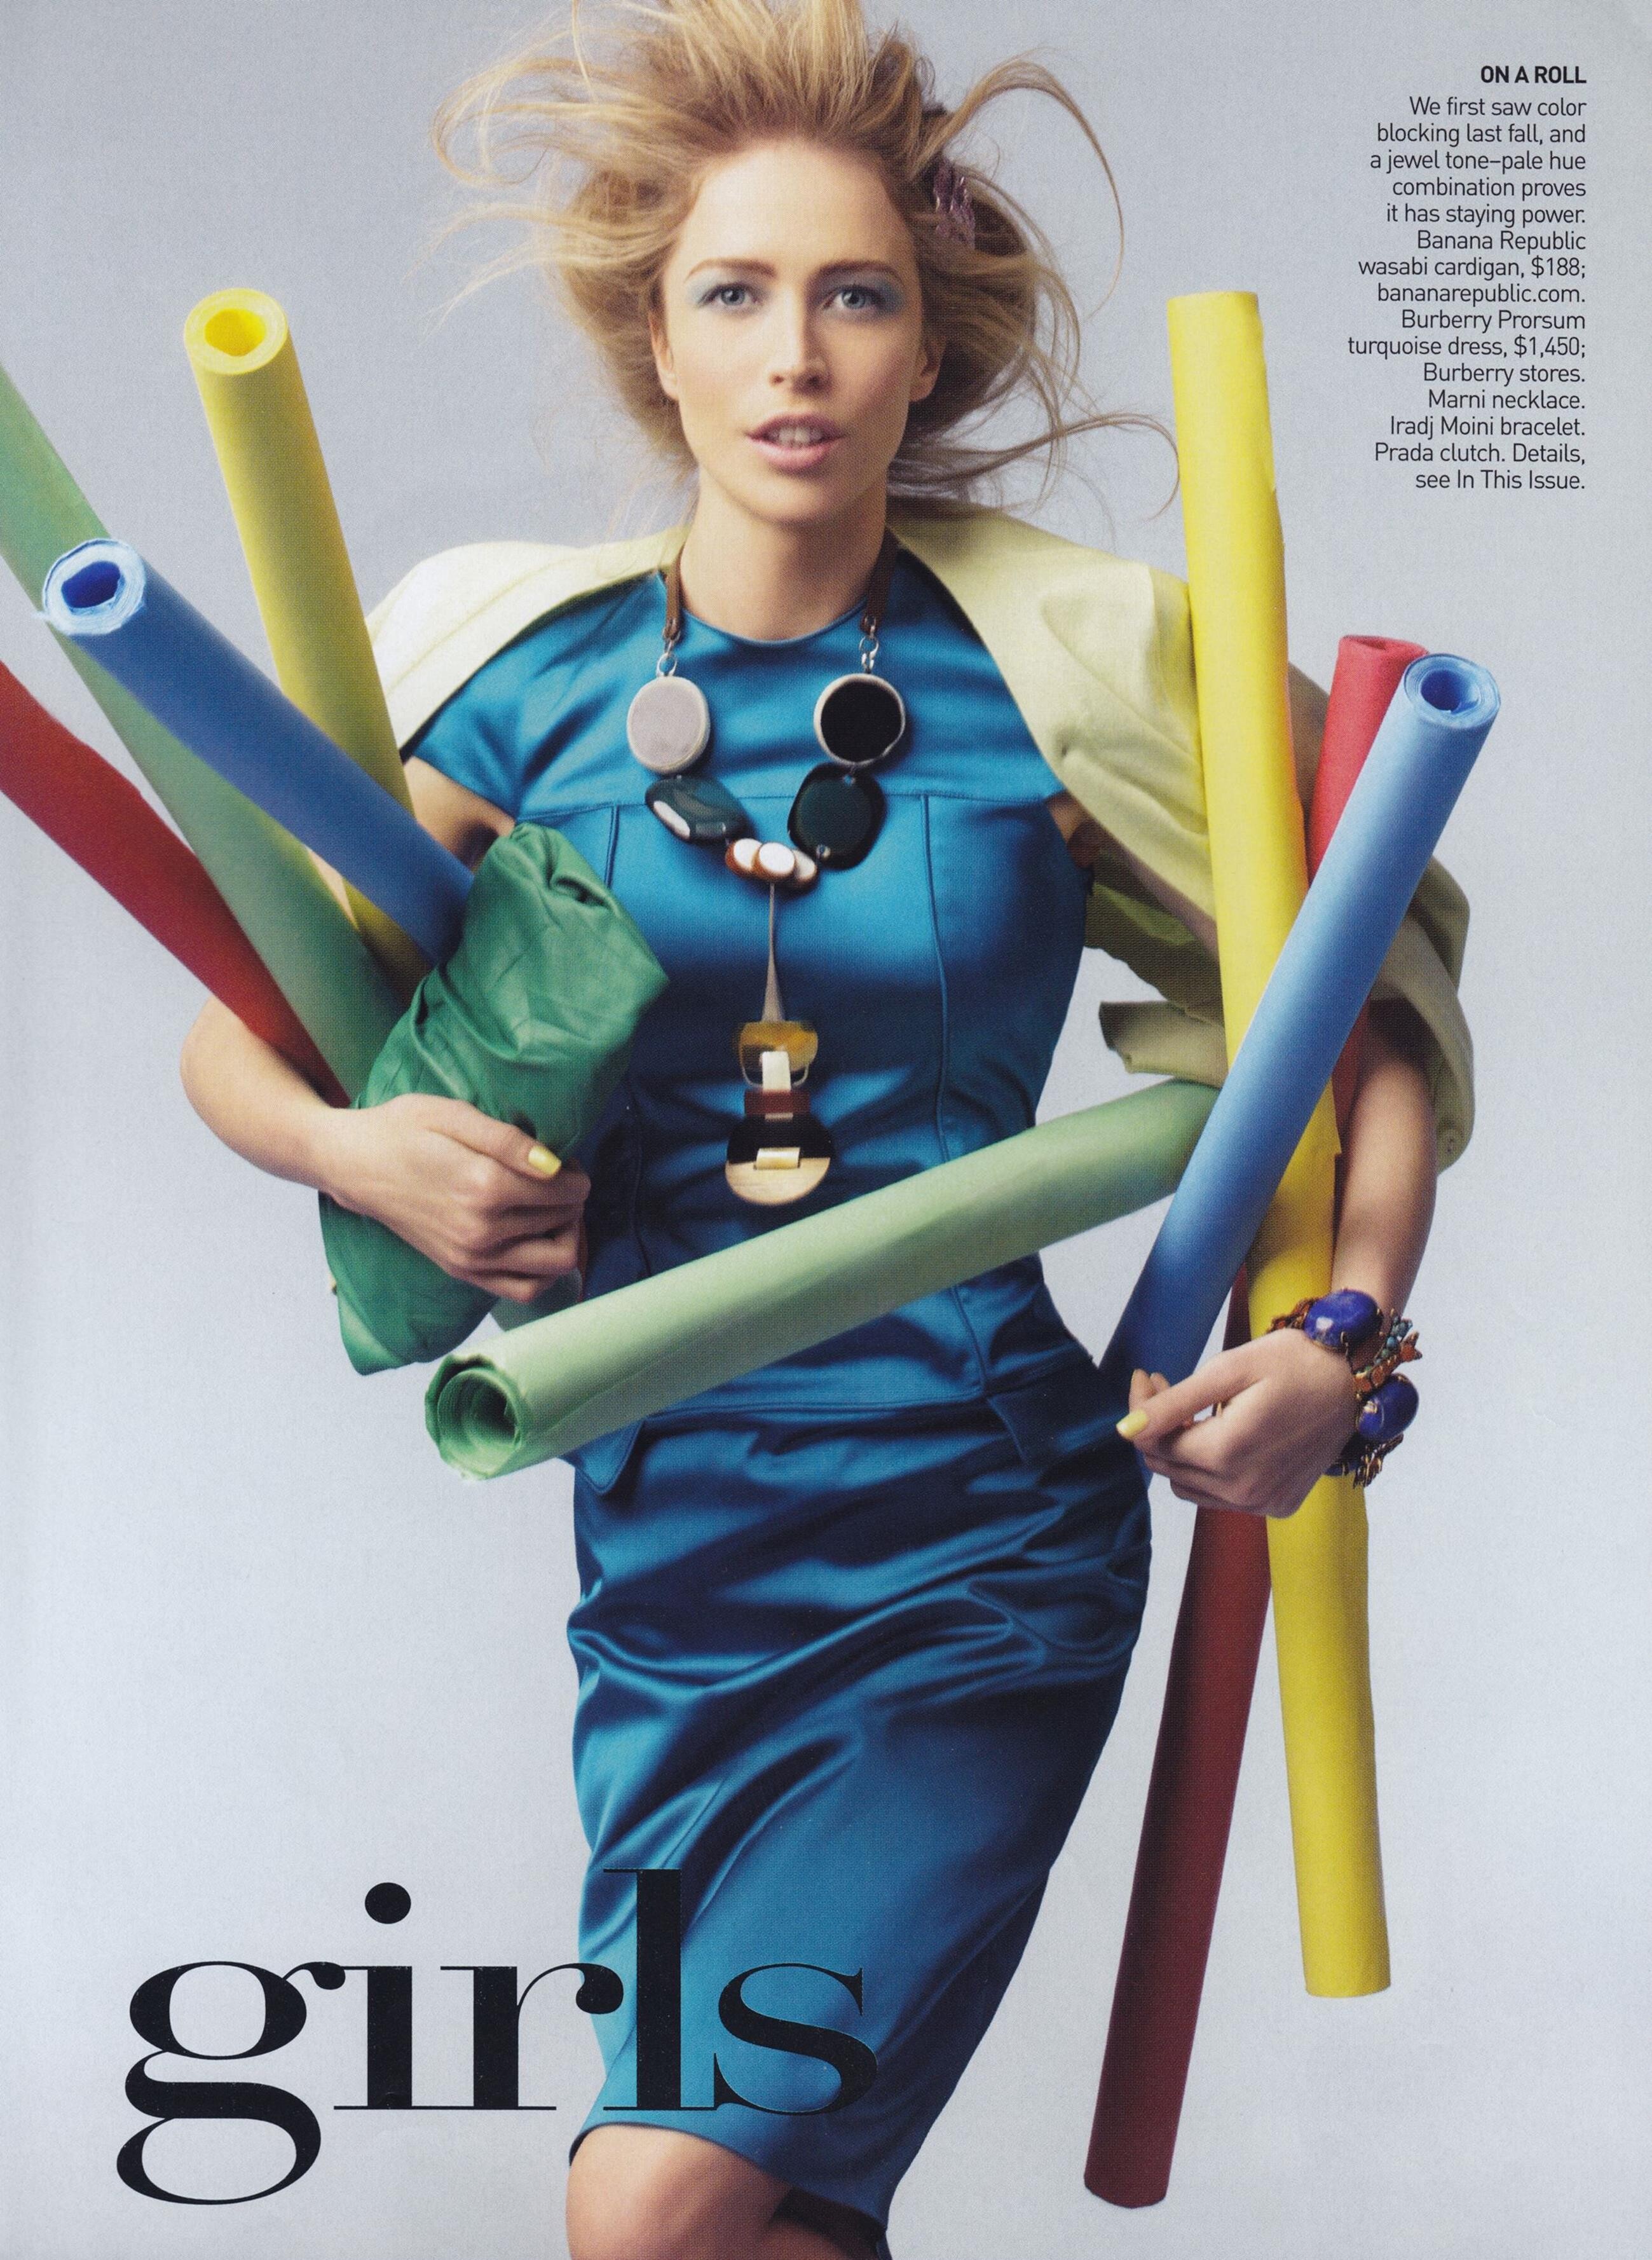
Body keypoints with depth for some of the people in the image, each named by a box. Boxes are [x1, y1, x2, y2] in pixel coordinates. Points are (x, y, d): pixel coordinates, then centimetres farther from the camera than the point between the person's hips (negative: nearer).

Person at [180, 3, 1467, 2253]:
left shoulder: (1061, 666, -5)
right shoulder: (522, 673, -1)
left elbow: (1376, 992, 3)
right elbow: (238, 1033, 7)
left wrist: (1351, 1330, -11)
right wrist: (355, 1145, -14)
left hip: (984, 1547, -3)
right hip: (669, 1543, 3)